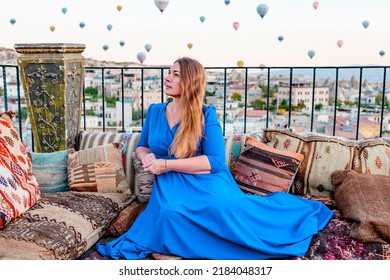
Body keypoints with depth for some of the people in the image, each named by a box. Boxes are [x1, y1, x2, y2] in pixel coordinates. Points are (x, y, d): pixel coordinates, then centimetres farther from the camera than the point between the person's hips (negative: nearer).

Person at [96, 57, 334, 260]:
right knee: (169, 210, -32)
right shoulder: (154, 111, 8)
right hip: (171, 184, 3)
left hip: (205, 182, -2)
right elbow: (141, 147, 18)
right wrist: (147, 158, -9)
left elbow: (215, 161, -17)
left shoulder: (207, 115, -8)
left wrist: (166, 164, -20)